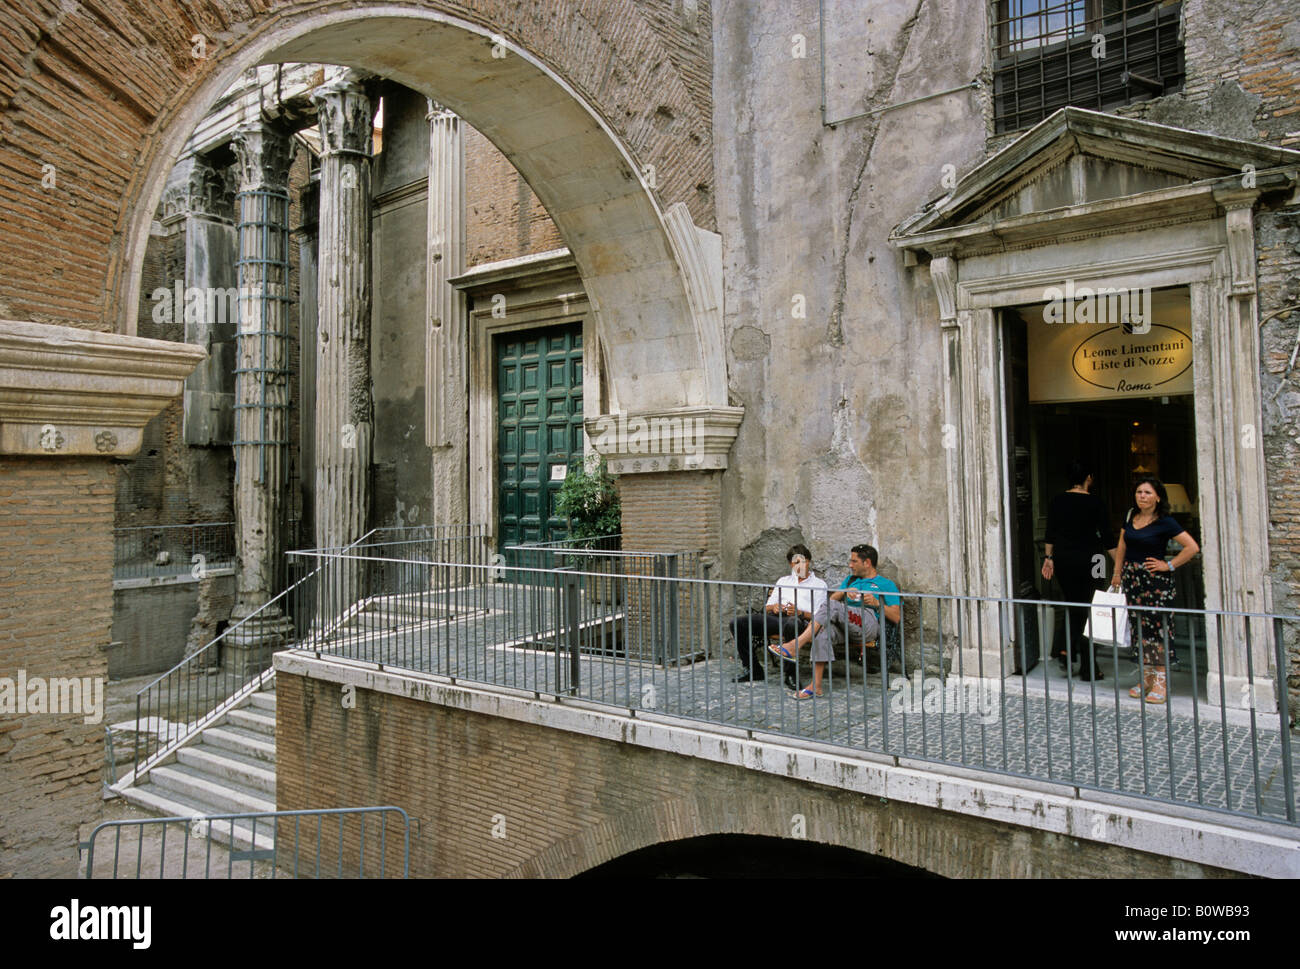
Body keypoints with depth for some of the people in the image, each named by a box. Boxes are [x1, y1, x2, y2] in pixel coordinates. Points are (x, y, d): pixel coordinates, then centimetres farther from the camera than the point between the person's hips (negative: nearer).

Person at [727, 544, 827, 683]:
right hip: (775, 617, 5)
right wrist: (773, 607, 0)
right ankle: (752, 669, -10)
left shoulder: (819, 584, 17)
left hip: (799, 620, -5)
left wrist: (799, 612, -15)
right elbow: (767, 607, 25)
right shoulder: (783, 580, 31)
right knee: (737, 623, -17)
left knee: (792, 624, -44)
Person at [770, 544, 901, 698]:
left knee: (831, 606, -31)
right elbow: (833, 597, 20)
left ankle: (795, 646, -37)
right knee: (822, 632, -32)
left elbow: (896, 617, 7)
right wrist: (845, 592, 0)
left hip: (869, 625, -5)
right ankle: (816, 686, -36)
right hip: (844, 627, 5)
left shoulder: (886, 584, 17)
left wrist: (876, 603, -8)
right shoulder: (850, 579, 34)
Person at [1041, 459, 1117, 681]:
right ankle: (1068, 649, -7)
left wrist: (1048, 558, 12)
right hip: (1087, 559, -4)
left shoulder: (1057, 501, 3)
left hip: (1063, 559, 4)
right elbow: (1106, 535, -7)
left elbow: (1050, 532, 5)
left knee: (1072, 607, 11)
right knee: (1084, 608, 4)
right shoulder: (1094, 502, -7)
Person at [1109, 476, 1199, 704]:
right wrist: (1117, 572, 14)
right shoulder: (1130, 516, 8)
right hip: (1131, 578, 6)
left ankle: (1160, 681, 0)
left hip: (1155, 580, -6)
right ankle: (1146, 679, 18)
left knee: (1156, 626, -6)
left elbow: (1192, 547, -10)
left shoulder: (1164, 522, -9)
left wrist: (1169, 565, -9)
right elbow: (1122, 545, 18)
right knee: (1139, 627, 9)